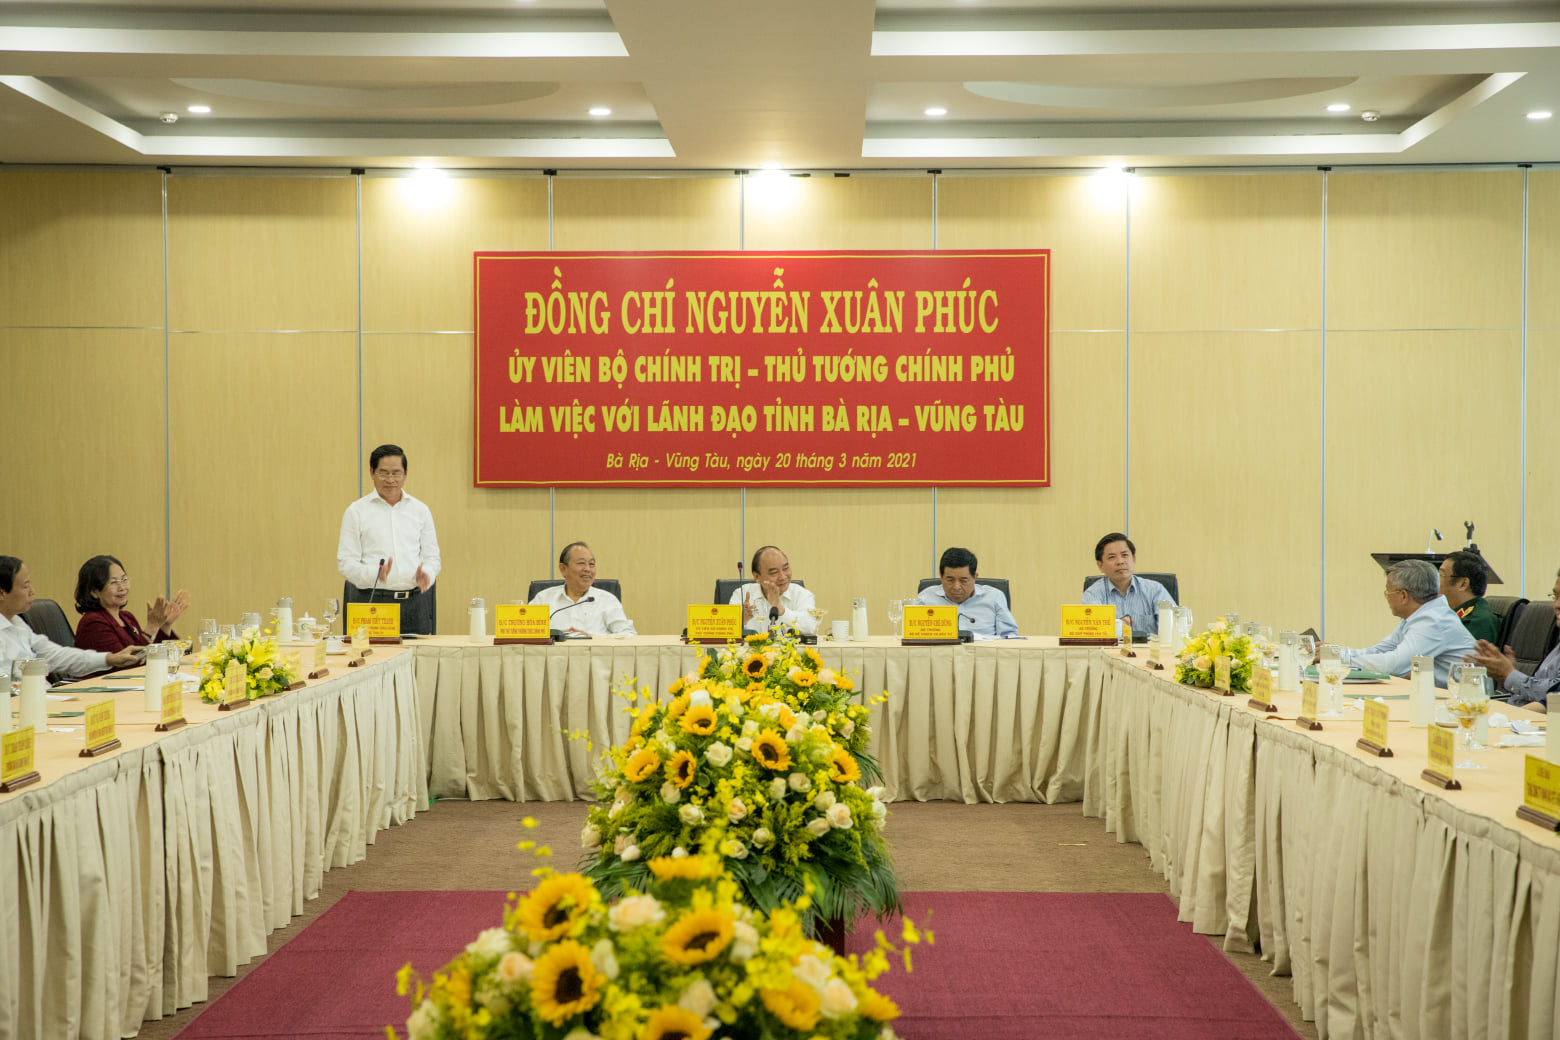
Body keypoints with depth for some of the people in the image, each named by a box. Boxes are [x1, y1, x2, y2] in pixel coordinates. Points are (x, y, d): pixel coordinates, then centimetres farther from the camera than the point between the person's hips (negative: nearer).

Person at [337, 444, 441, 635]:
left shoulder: (420, 510, 14)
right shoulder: (356, 511, 6)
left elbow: (432, 556, 14)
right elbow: (345, 562, 1)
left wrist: (425, 574, -9)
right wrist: (375, 573, -18)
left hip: (415, 600, 2)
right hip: (371, 601, -2)